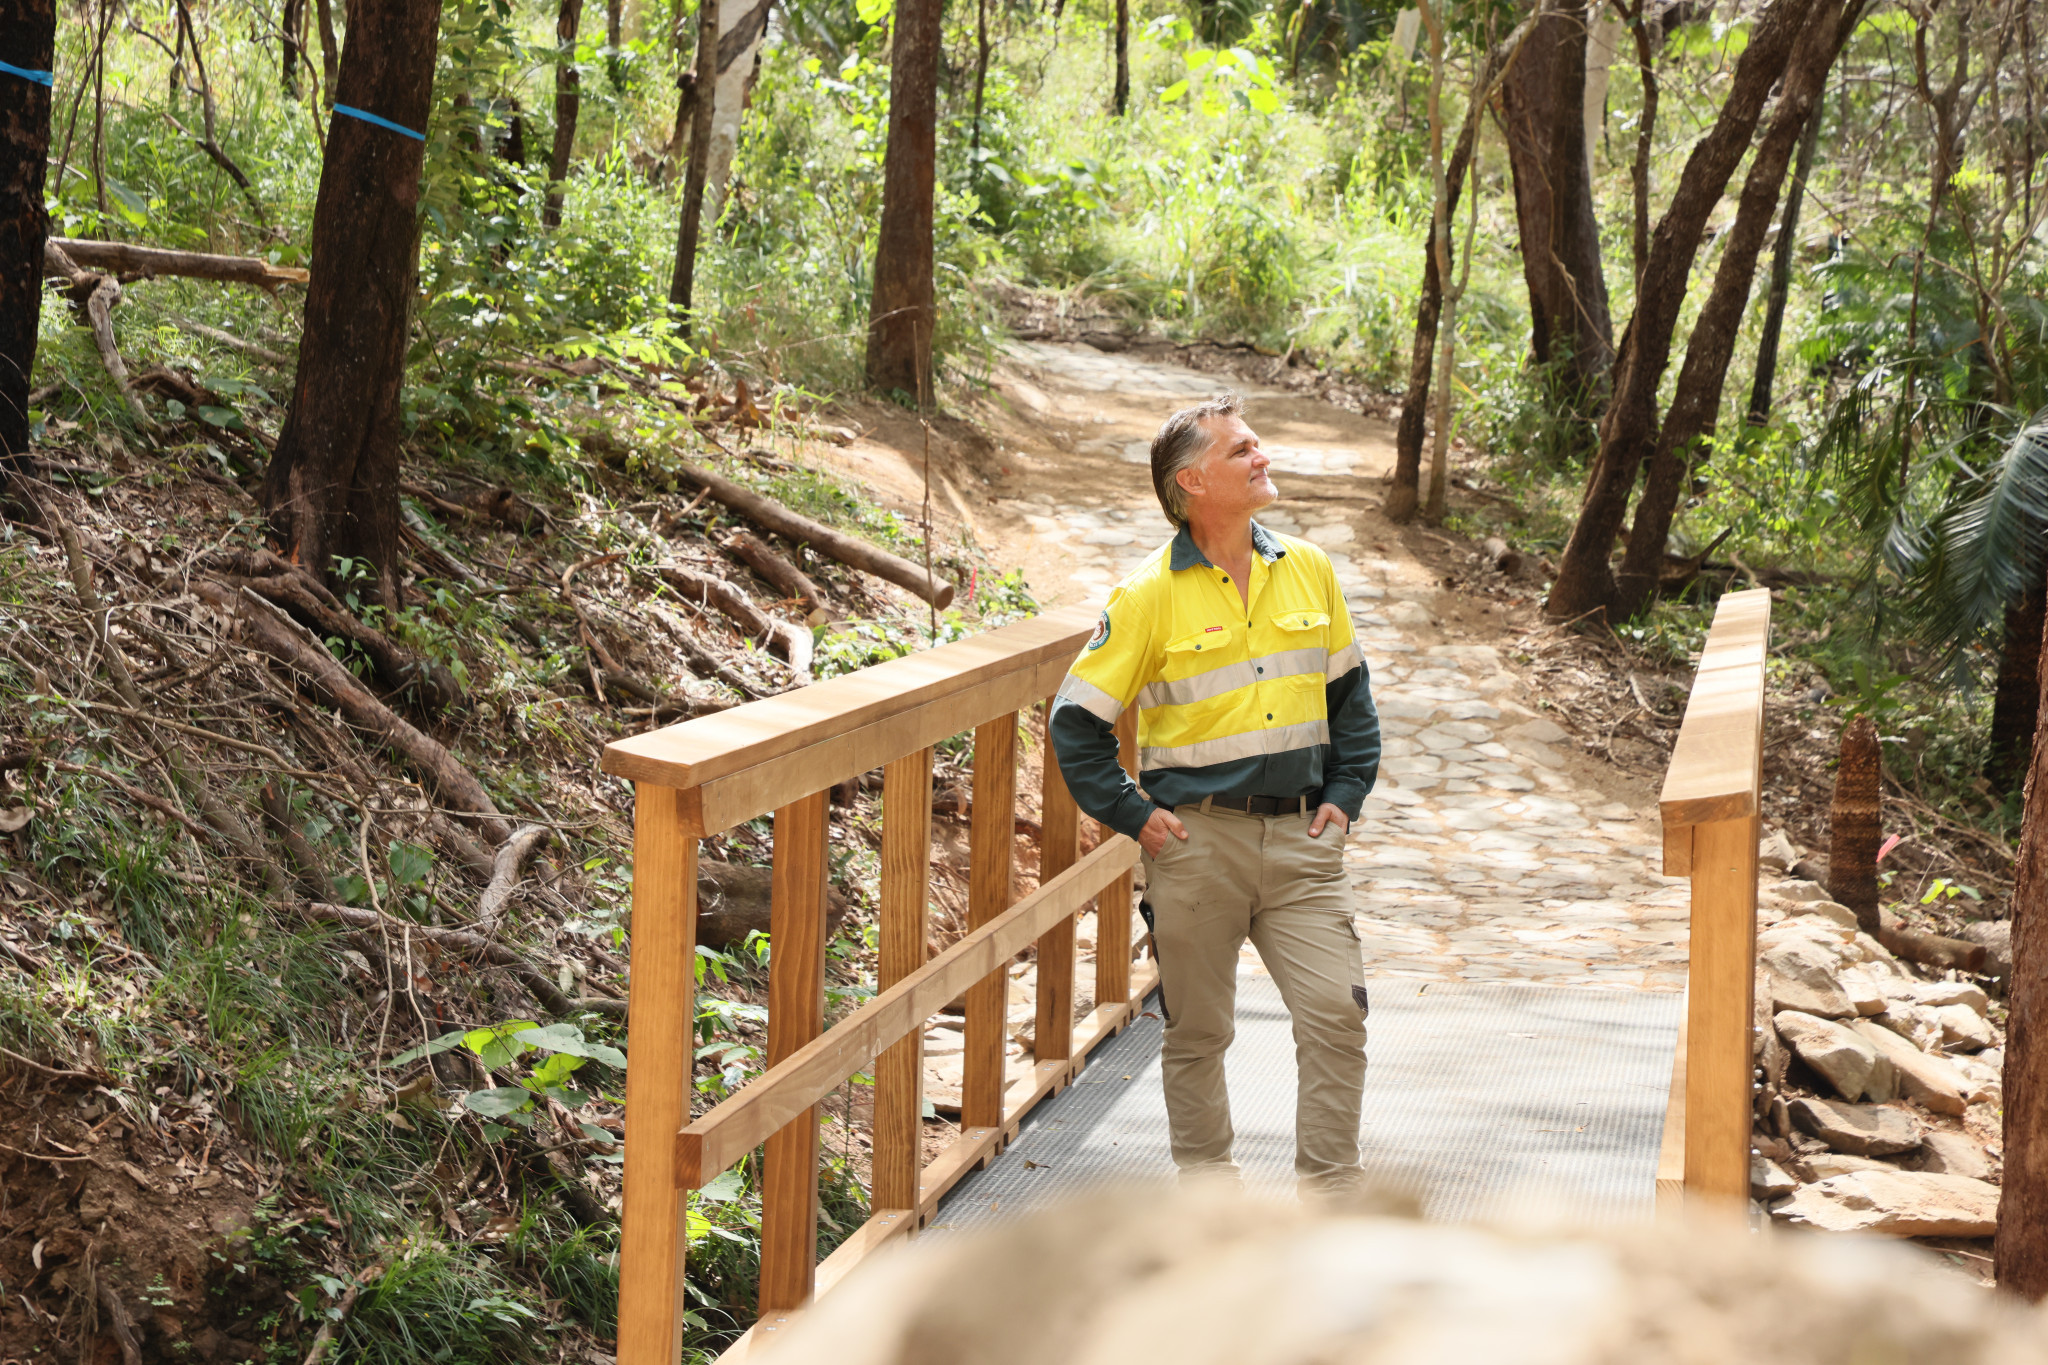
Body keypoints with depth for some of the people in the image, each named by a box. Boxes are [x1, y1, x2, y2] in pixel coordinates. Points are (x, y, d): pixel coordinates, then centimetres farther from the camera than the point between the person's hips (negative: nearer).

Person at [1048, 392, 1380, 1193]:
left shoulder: (1308, 571, 5)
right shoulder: (1151, 594, -7)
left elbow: (1349, 694, 17)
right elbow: (1077, 721, -3)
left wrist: (1345, 795, 9)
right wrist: (1133, 816, -7)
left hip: (1299, 835, 3)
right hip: (1197, 838, -3)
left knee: (1336, 1009, -5)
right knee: (1198, 1029, 8)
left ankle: (1330, 1194, 5)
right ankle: (1206, 1182, 24)